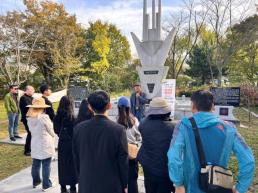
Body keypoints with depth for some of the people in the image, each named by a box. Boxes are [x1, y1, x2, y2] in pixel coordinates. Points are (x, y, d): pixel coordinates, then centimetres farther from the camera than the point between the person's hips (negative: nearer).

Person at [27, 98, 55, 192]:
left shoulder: (29, 118, -3)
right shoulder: (44, 117, -21)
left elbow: (31, 130, 10)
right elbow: (52, 132, -10)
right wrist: (52, 136, 11)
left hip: (35, 145, 6)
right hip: (45, 146, -6)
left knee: (35, 164, 20)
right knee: (46, 165, 7)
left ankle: (36, 181, 37)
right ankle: (46, 185, 18)